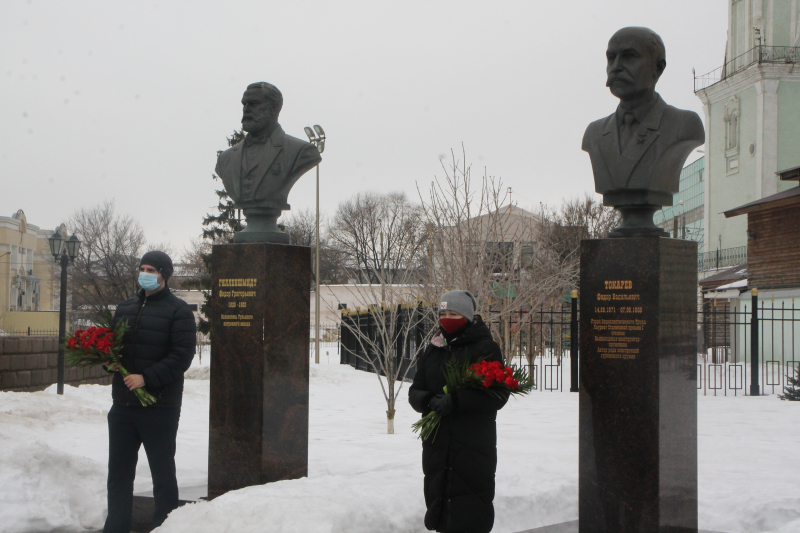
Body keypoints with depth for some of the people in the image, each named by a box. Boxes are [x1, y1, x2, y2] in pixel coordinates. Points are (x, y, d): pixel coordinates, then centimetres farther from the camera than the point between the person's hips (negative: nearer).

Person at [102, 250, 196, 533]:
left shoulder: (178, 310, -5)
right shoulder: (125, 308, 15)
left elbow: (182, 355, -13)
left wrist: (147, 377, -20)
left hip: (160, 406, -6)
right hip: (123, 404, 6)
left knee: (163, 472, 4)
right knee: (119, 470, 11)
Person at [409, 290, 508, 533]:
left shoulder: (486, 349, -2)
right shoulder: (432, 351, 16)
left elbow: (497, 396, -12)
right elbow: (415, 391, 13)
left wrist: (456, 399, -21)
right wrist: (428, 401, -10)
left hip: (474, 448, -6)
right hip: (436, 446, 6)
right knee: (437, 501, 11)